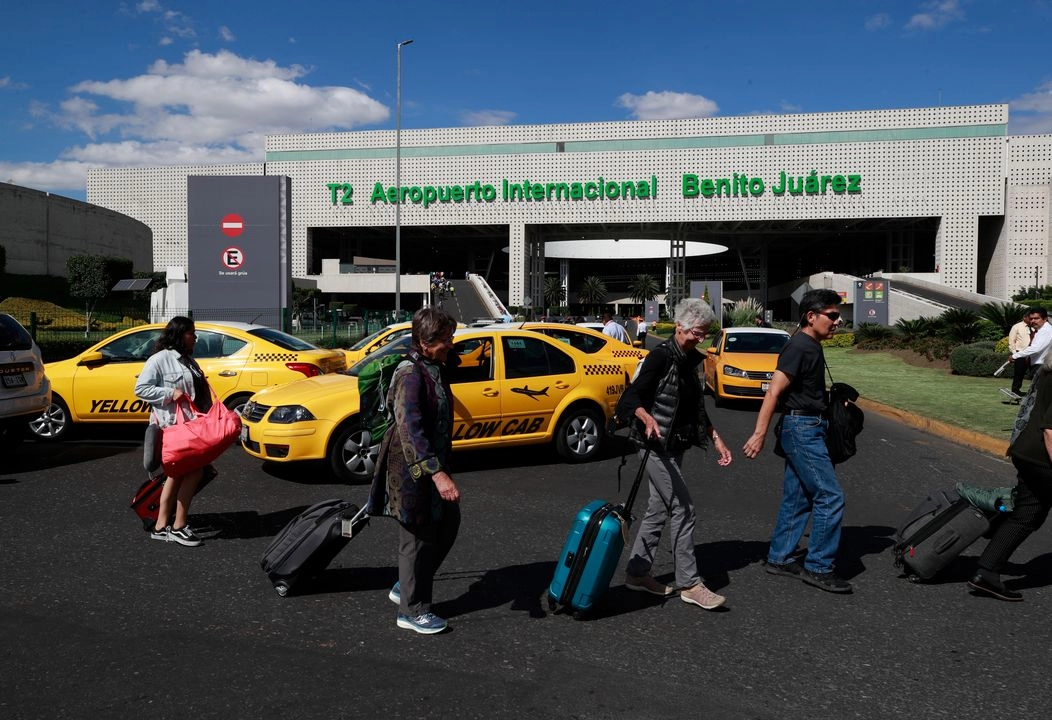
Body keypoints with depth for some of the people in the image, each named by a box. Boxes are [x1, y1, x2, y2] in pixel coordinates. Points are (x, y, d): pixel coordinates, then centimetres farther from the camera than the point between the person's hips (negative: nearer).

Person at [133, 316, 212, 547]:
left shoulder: (189, 360, 17)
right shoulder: (160, 359, -9)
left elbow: (201, 393, 23)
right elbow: (140, 389, -14)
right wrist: (170, 393, -19)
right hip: (172, 426, -9)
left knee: (178, 473, 10)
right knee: (194, 471, -10)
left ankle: (161, 527, 18)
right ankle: (178, 527, -1)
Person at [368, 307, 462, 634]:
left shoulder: (435, 369, 9)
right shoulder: (411, 375, -22)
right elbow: (410, 430, -30)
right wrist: (437, 473, -37)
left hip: (433, 462, 10)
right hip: (414, 468, -10)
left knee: (447, 524, 18)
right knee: (418, 537, 2)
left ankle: (406, 587, 33)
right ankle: (412, 611, 18)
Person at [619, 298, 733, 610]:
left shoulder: (690, 360, 11)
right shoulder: (661, 356, -15)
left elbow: (697, 407, 20)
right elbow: (631, 397, -19)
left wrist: (716, 439, 14)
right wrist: (648, 419, -37)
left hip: (674, 447, 9)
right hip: (657, 445, -9)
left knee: (659, 511, 12)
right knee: (683, 509, -7)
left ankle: (637, 573, 22)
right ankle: (689, 584, 2)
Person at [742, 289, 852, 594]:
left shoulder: (811, 346, 13)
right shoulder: (799, 346, -16)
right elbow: (774, 392, -20)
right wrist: (759, 434, -23)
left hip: (804, 429, 10)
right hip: (802, 429, -10)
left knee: (797, 498, 13)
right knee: (830, 496, -7)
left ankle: (780, 558, 22)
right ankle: (818, 567, 1)